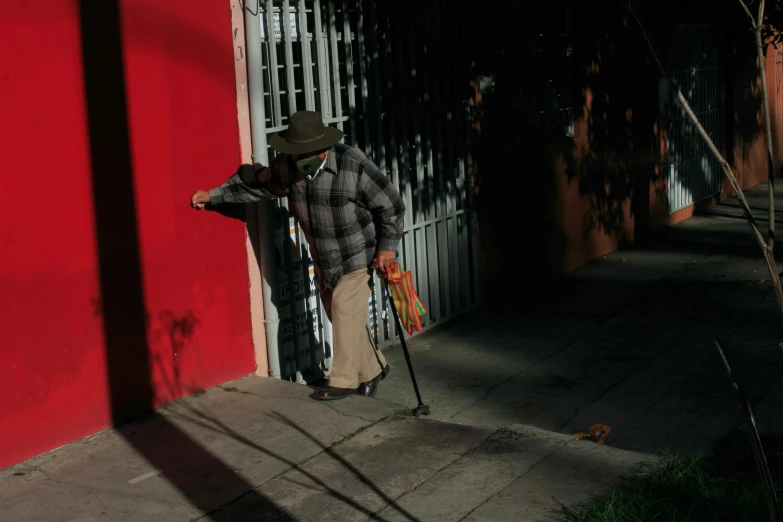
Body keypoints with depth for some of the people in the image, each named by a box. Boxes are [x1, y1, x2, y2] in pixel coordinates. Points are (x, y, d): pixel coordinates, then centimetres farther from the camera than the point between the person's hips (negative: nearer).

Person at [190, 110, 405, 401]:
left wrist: (387, 247, -11)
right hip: (322, 259, 6)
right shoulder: (288, 167, -9)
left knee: (345, 313, -7)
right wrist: (212, 195, 9)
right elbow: (255, 183, 8)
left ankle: (343, 380, 6)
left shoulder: (353, 165, -25)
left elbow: (391, 205, -15)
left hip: (356, 255, -6)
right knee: (339, 316, 11)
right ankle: (372, 370, 27)